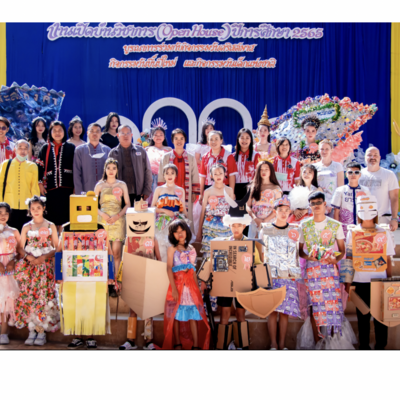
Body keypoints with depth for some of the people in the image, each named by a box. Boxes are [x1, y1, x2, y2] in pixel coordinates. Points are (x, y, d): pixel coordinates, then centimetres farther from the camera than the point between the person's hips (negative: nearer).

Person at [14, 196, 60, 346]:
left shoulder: (50, 226, 6)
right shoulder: (26, 227, 10)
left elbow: (56, 247, 2)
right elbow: (21, 248, 5)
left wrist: (44, 257, -12)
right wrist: (30, 258, -12)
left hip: (46, 265, -1)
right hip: (30, 265, 2)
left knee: (44, 296, -8)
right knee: (28, 296, -5)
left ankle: (41, 331, -3)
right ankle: (32, 330, 1)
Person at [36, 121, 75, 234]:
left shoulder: (71, 148, 7)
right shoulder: (46, 148, 11)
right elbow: (39, 166, 8)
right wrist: (40, 183, 0)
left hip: (67, 187, -1)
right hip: (51, 188, 1)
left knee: (65, 216, -4)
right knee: (53, 216, 0)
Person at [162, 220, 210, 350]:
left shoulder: (191, 249, 13)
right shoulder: (172, 249, 0)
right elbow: (169, 268, -8)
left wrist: (197, 286, 12)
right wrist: (174, 287, -18)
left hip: (190, 284, 3)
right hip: (177, 283, -3)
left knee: (193, 313, 1)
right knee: (176, 314, 2)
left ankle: (195, 345, 4)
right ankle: (177, 344, 12)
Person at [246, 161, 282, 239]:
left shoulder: (276, 189, 4)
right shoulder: (254, 187, 12)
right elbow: (248, 206, 8)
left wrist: (264, 221, -11)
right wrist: (254, 218, -9)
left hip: (269, 222, -2)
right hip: (254, 223, 2)